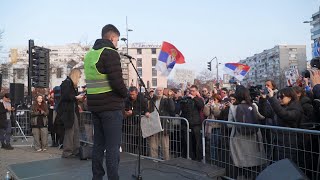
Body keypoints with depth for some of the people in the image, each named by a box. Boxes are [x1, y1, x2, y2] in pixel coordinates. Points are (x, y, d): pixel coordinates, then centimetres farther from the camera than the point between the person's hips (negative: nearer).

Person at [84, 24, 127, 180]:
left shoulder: (89, 54, 15)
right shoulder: (110, 53, -12)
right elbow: (117, 81, -20)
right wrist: (125, 93, -1)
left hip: (95, 105, 8)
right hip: (111, 106, -8)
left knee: (98, 144, 15)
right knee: (113, 147, -3)